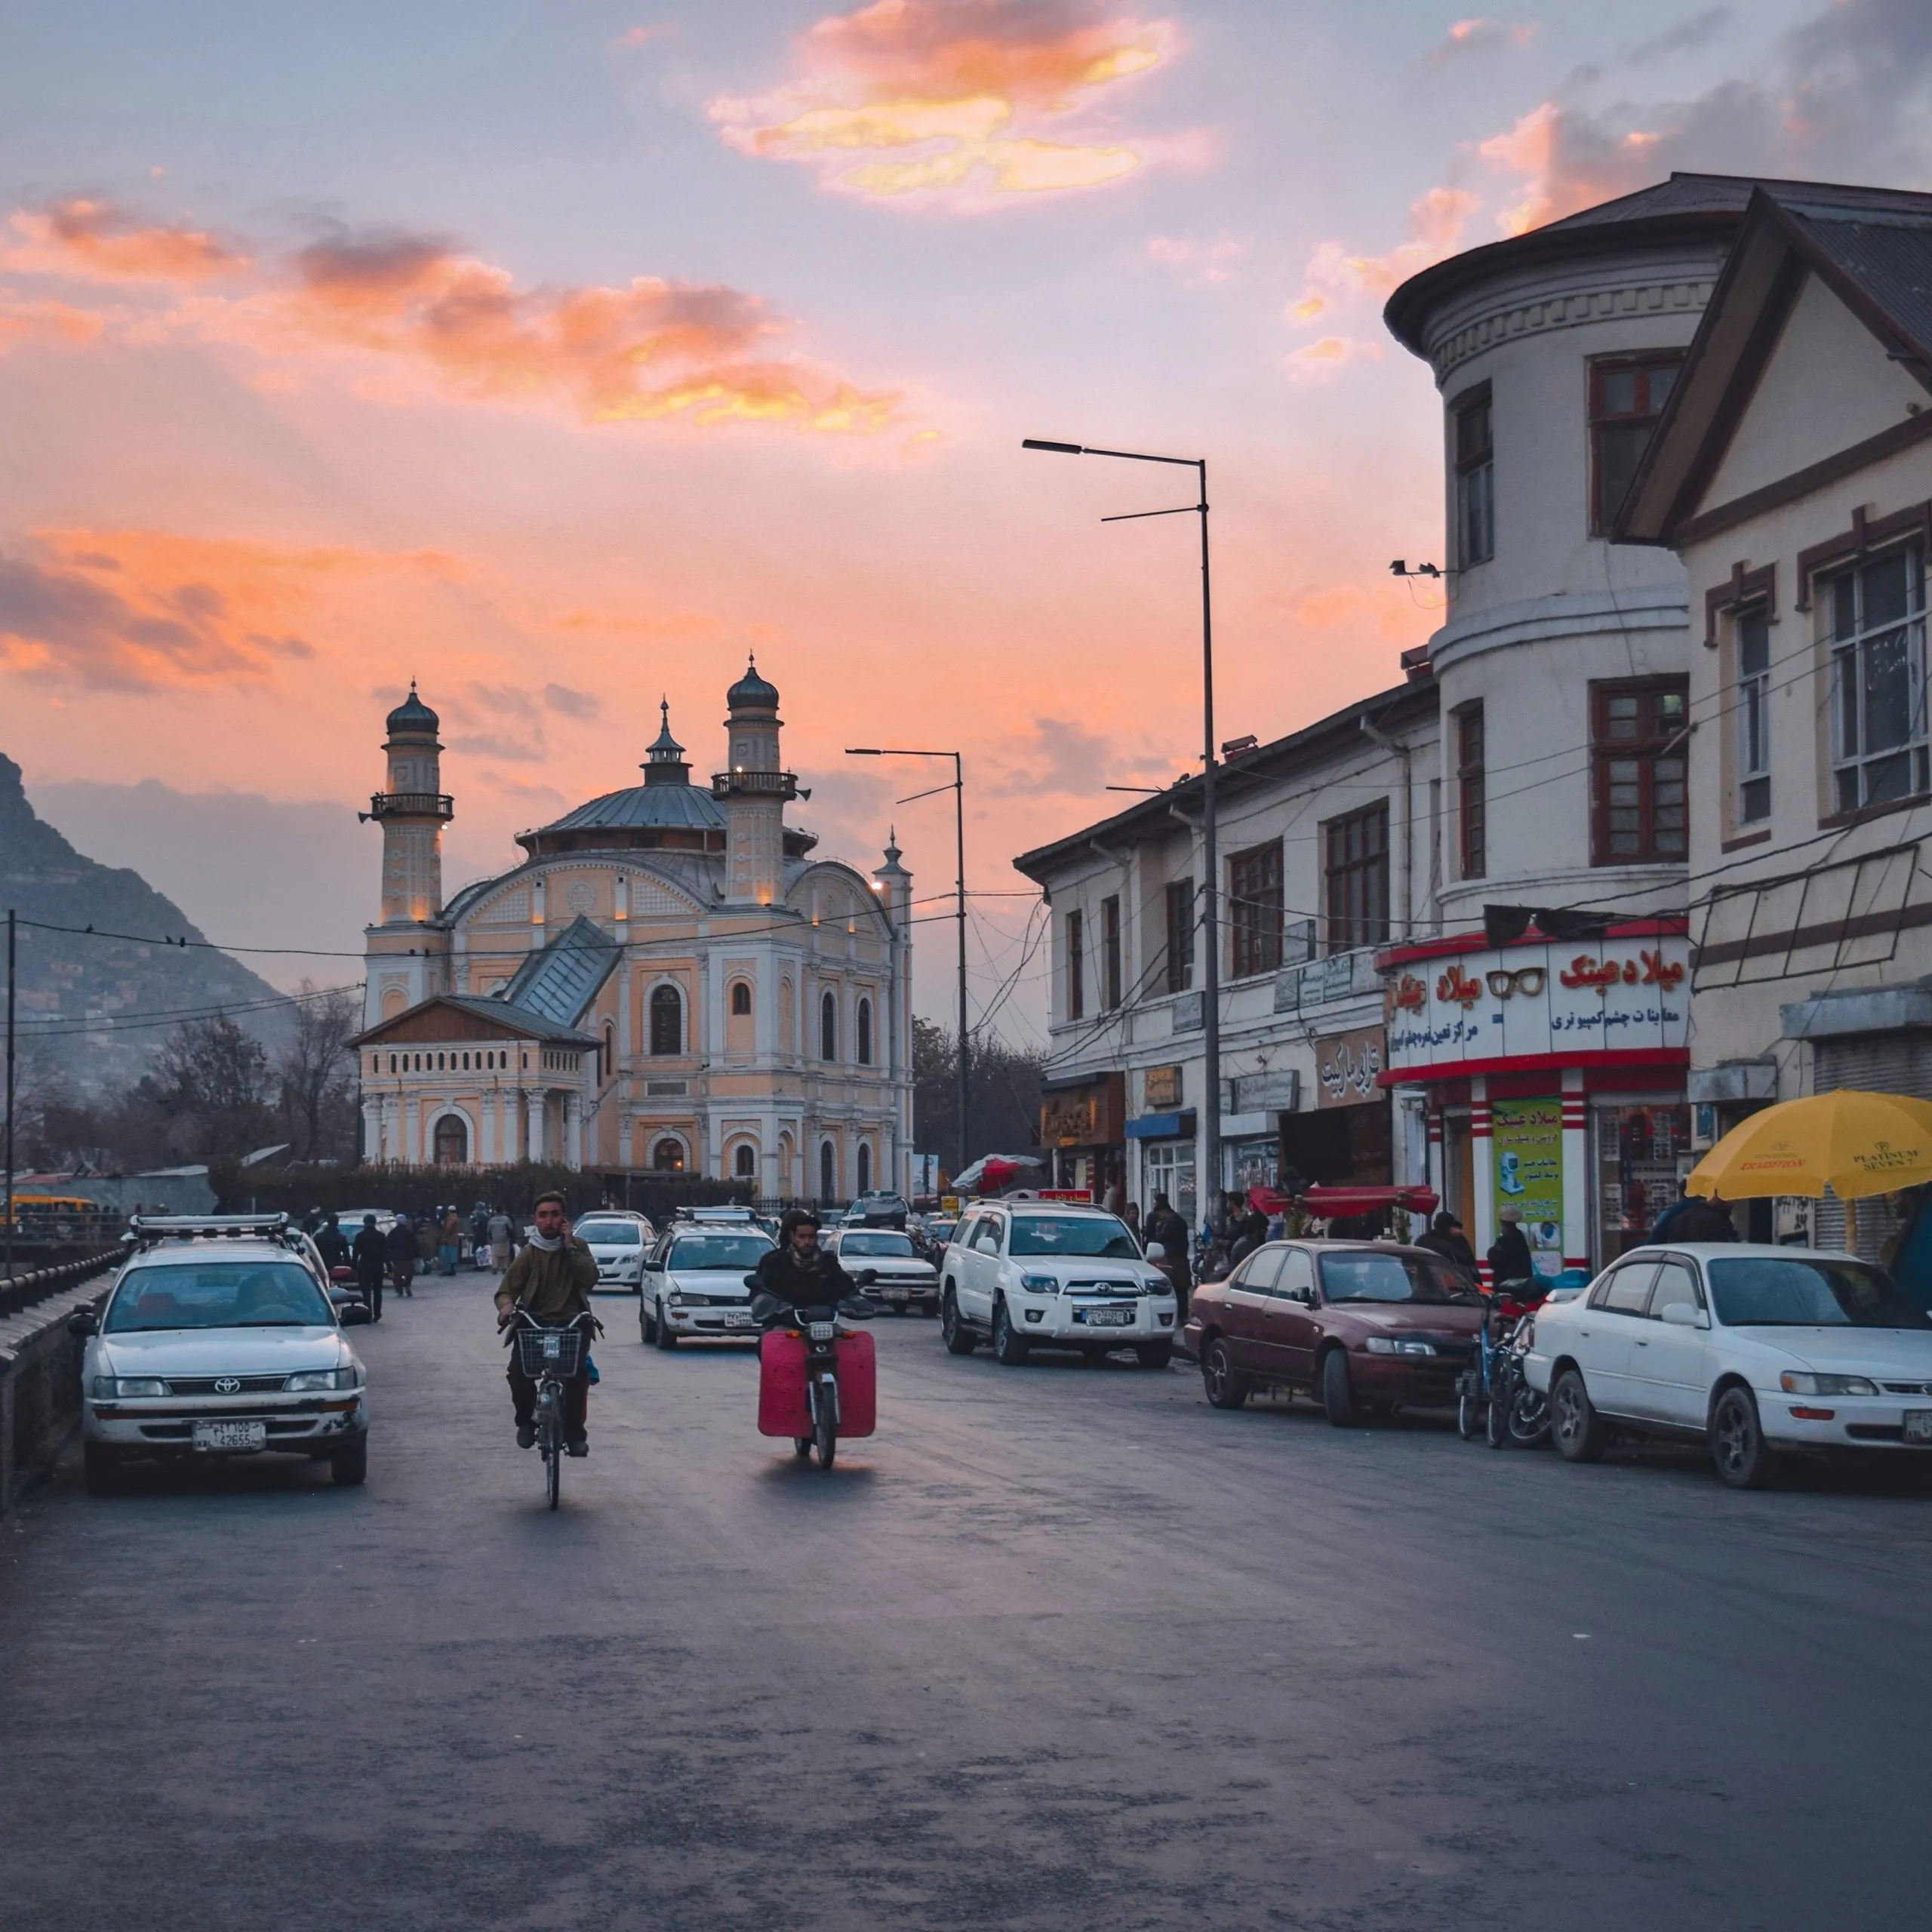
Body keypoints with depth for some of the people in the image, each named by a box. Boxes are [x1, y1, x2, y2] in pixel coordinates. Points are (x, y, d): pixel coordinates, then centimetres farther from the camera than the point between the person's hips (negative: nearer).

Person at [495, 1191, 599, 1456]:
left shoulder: (577, 1246, 9)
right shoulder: (529, 1253, 7)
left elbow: (590, 1279, -7)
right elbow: (506, 1289, 2)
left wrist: (569, 1247, -10)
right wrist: (506, 1305, -21)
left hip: (572, 1322, 0)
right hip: (535, 1322, 0)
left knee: (578, 1373, -24)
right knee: (518, 1370, -24)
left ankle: (575, 1431, -8)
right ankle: (525, 1420, 2)